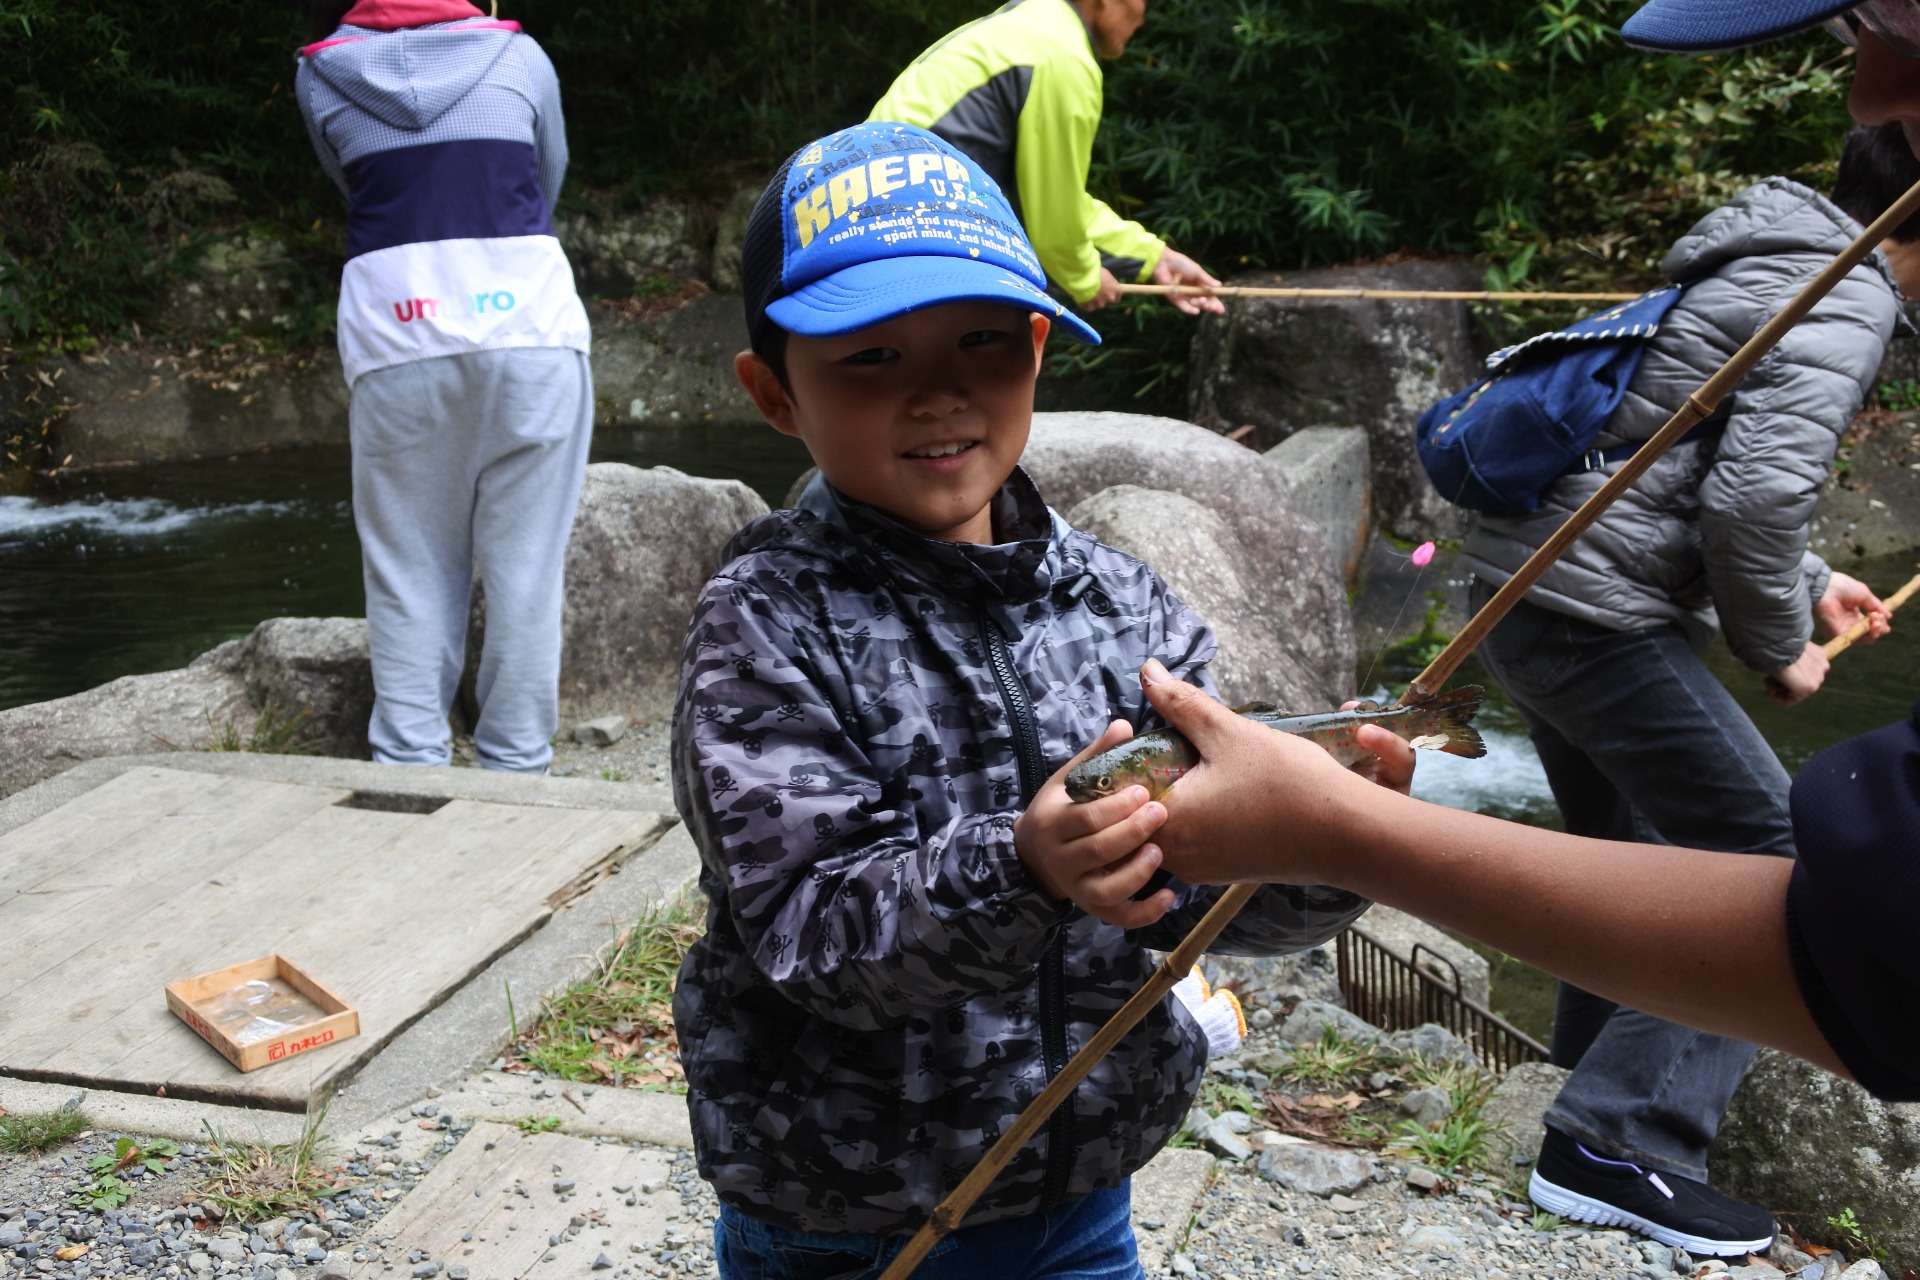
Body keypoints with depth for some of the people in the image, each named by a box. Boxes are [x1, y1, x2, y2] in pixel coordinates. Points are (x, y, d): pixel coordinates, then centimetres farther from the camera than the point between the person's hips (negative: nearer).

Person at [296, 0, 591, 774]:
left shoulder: (322, 75, 12)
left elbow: (354, 191, 20)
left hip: (394, 342, 1)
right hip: (529, 329, 0)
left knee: (409, 575, 7)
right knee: (525, 567, 3)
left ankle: (409, 763, 5)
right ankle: (515, 765, 5)